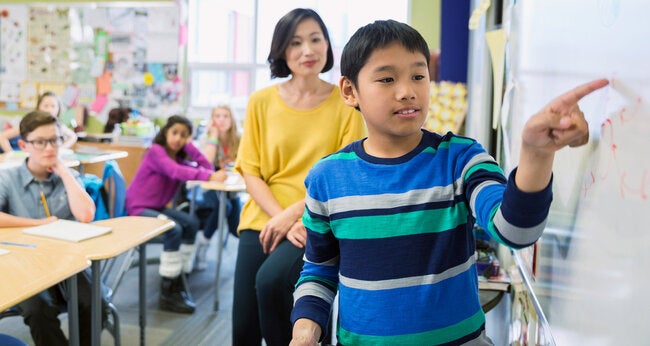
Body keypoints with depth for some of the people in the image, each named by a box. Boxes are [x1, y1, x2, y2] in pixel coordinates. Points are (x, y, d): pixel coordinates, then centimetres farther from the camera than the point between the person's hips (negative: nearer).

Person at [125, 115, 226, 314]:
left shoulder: (179, 157, 8)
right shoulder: (156, 151, -13)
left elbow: (208, 168, -4)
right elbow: (176, 171, -32)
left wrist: (190, 146, -7)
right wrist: (210, 176, -40)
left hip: (157, 207, 8)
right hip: (137, 208, -8)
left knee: (191, 223, -7)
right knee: (174, 230, -26)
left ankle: (177, 277, 0)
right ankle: (168, 294, -20)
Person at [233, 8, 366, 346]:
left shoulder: (346, 104, -3)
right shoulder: (262, 101, 3)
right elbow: (250, 171, 2)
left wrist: (293, 214, -15)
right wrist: (281, 219, -12)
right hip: (262, 221, 3)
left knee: (271, 281, -30)